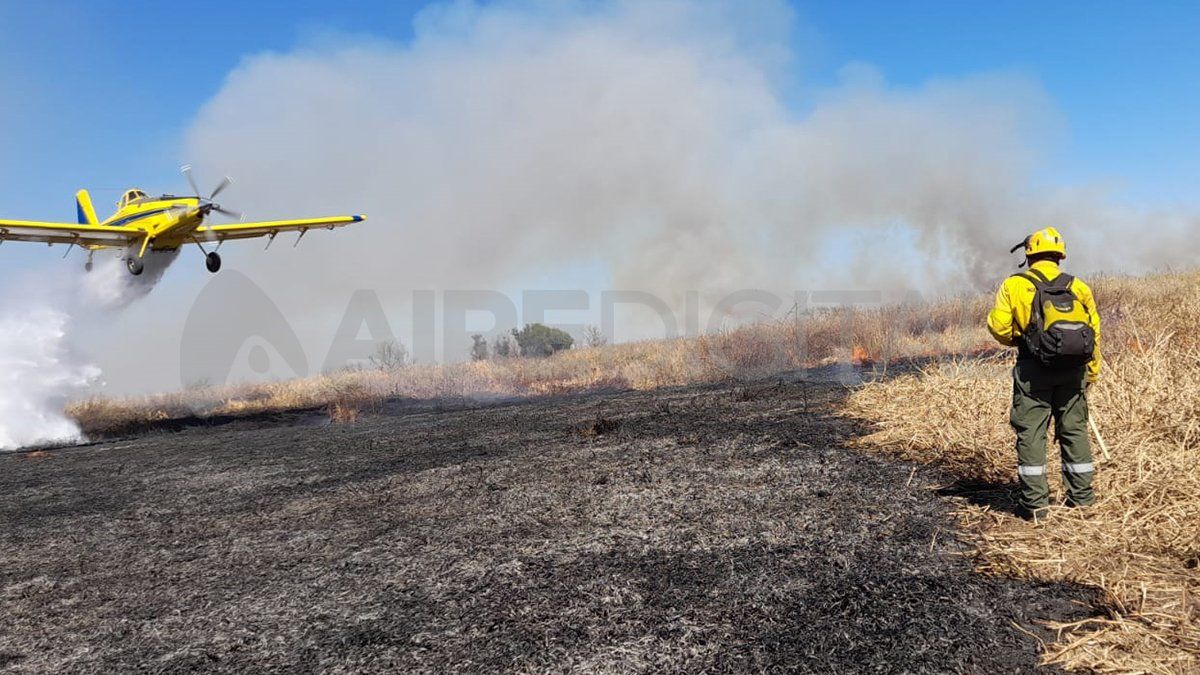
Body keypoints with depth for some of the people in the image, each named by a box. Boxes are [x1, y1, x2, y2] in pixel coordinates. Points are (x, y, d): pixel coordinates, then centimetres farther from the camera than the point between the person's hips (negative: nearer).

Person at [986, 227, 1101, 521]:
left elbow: (998, 326, -8)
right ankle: (1081, 495, 22)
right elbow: (1094, 329, 7)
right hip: (1073, 369, 4)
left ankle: (1035, 501, 1)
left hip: (1034, 369, -3)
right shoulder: (1078, 286, 7)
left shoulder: (1013, 285, -2)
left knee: (1031, 432, 2)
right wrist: (1092, 371, 17)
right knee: (1074, 430, 15)